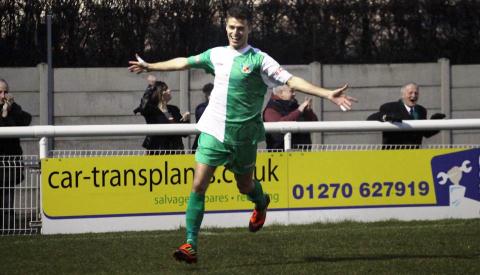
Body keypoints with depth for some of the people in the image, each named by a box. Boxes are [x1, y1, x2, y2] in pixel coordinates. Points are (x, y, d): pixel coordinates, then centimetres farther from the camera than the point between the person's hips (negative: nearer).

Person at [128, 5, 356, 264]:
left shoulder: (259, 59, -8)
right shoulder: (216, 55, 6)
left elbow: (291, 80, -15)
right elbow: (183, 62, 21)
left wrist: (328, 94, -26)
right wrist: (150, 66, 31)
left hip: (243, 135, -2)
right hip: (214, 131, 2)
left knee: (244, 185, 13)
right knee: (198, 185, -9)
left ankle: (261, 204, 51)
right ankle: (191, 245, -7)